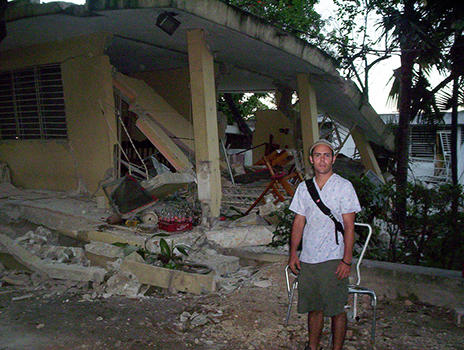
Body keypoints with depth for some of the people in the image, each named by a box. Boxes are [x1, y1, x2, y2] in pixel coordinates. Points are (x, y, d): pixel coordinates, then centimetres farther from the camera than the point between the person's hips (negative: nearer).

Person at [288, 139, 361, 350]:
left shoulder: (344, 186, -5)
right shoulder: (303, 187, 7)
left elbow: (349, 226, -7)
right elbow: (298, 222, 11)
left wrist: (347, 260, -11)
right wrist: (293, 253, 5)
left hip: (333, 259, -4)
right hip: (307, 259, 4)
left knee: (336, 310, 5)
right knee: (314, 308, 14)